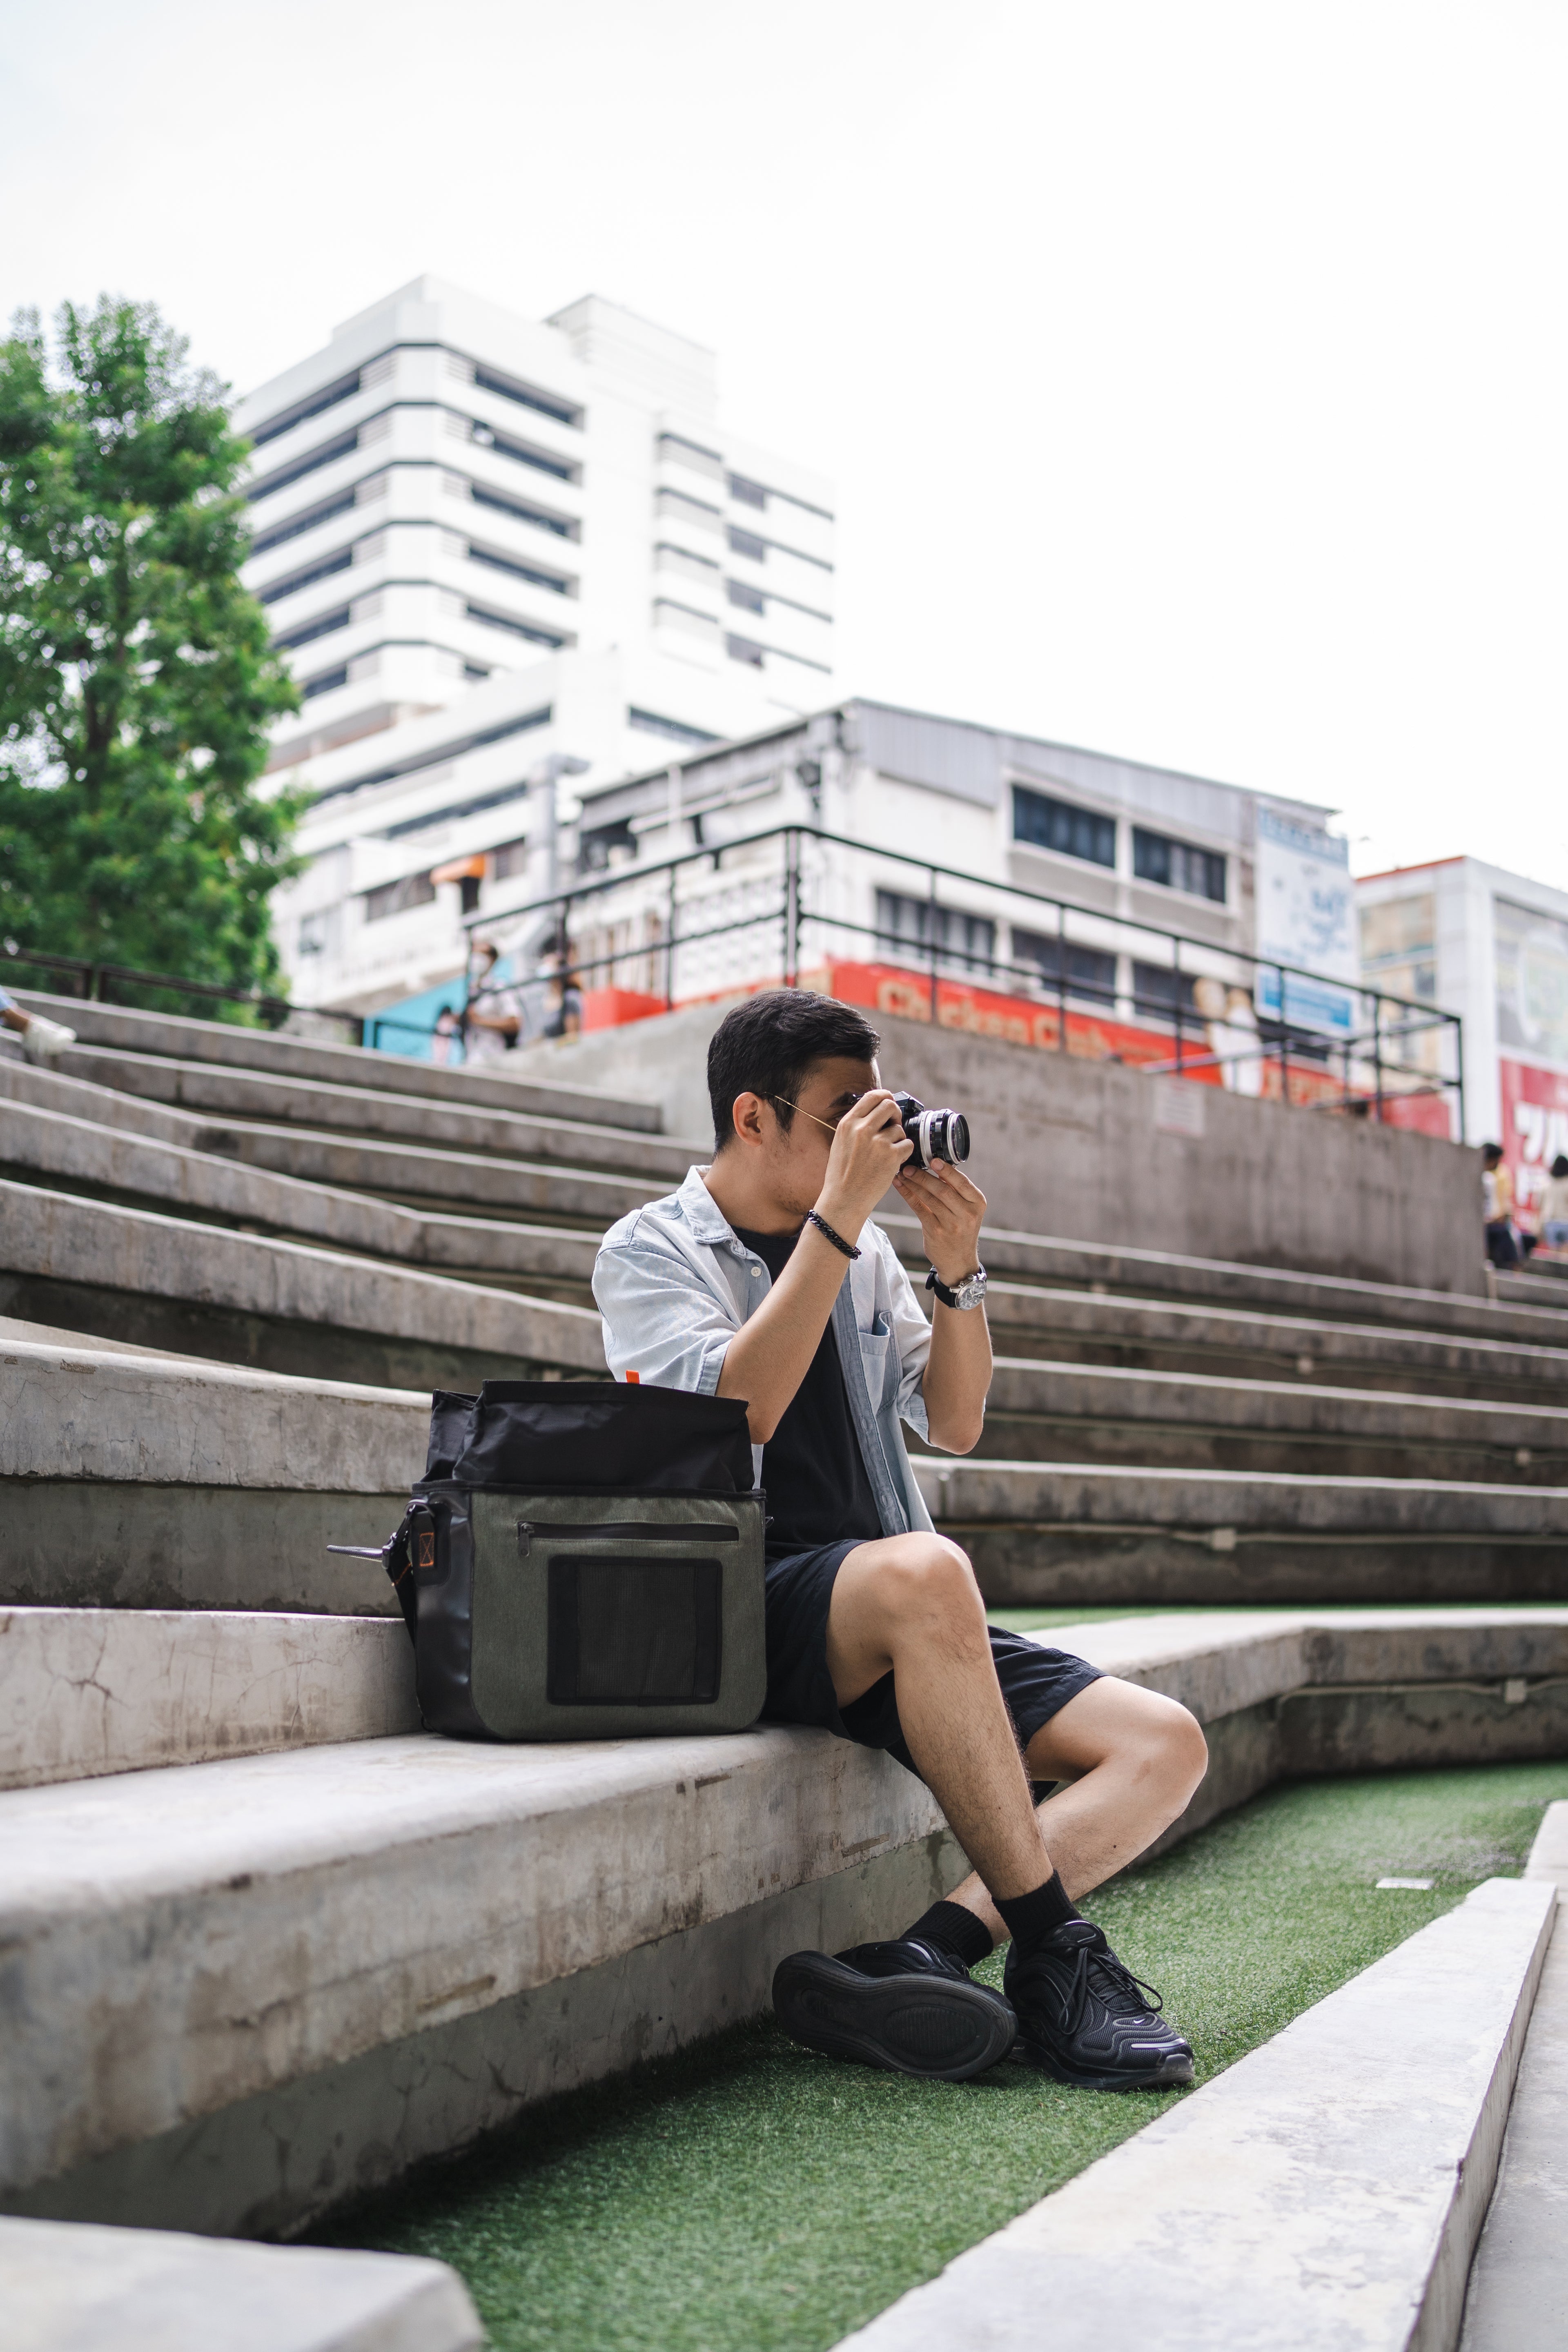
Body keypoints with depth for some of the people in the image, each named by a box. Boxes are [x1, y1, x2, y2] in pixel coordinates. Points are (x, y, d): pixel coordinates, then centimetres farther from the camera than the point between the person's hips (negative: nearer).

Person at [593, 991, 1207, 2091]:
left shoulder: (864, 1252, 18)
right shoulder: (651, 1250, 1)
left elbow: (954, 1424, 15)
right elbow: (737, 1411, -17)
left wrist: (958, 1268, 0)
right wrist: (837, 1214, -17)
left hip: (901, 1627, 7)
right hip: (751, 1614, -6)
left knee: (1166, 1745, -11)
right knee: (926, 1571, -39)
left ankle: (927, 1952, -24)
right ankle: (1053, 1955, -27)